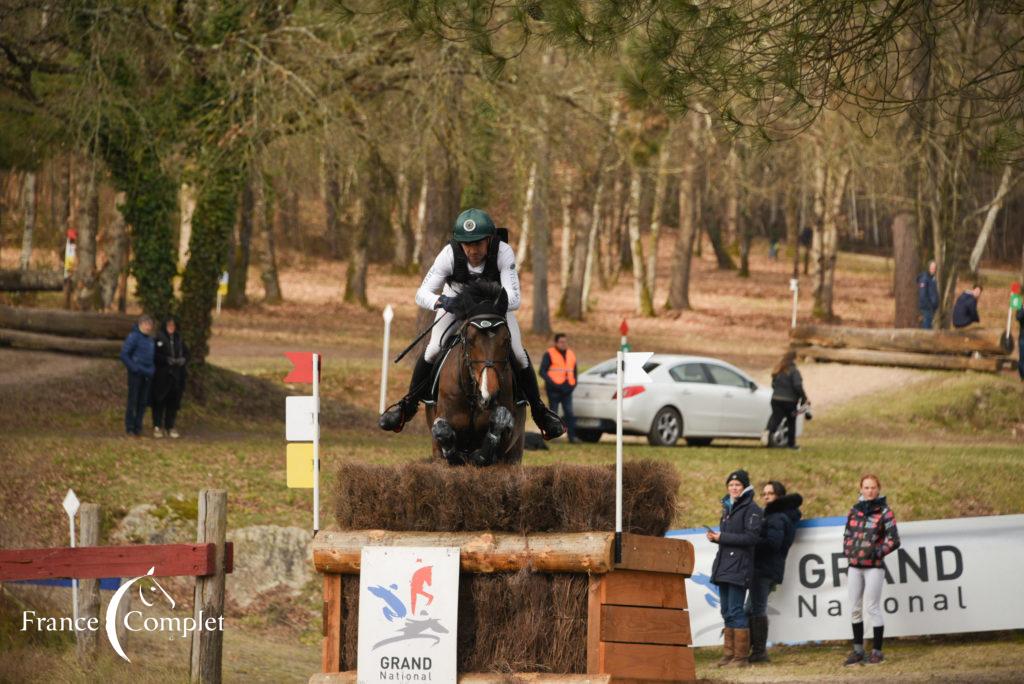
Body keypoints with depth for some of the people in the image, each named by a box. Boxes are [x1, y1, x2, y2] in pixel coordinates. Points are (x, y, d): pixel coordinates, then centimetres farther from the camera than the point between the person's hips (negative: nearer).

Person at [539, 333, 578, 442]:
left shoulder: (571, 354, 15)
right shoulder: (549, 354, -1)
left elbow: (574, 371, 23)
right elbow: (542, 372, -6)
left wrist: (573, 384, 5)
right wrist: (552, 383, -17)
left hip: (567, 391, 4)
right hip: (554, 390, -4)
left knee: (569, 413, -4)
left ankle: (572, 436, -4)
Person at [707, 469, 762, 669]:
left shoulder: (751, 509, -7)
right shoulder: (728, 508, 18)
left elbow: (752, 537, -15)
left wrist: (722, 537, -14)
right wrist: (716, 537, 1)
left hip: (739, 567, -8)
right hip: (724, 566, 8)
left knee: (735, 611, -10)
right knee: (727, 612, 9)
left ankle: (741, 657, -8)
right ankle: (729, 654, 14)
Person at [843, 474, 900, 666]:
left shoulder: (884, 512, -5)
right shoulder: (855, 510, 10)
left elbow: (894, 540, -6)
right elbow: (847, 534, 21)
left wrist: (878, 552, -13)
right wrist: (847, 553, 10)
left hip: (874, 567, -5)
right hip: (855, 566, 5)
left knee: (872, 607, -5)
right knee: (855, 608, 8)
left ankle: (876, 651, 3)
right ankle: (858, 650, 16)